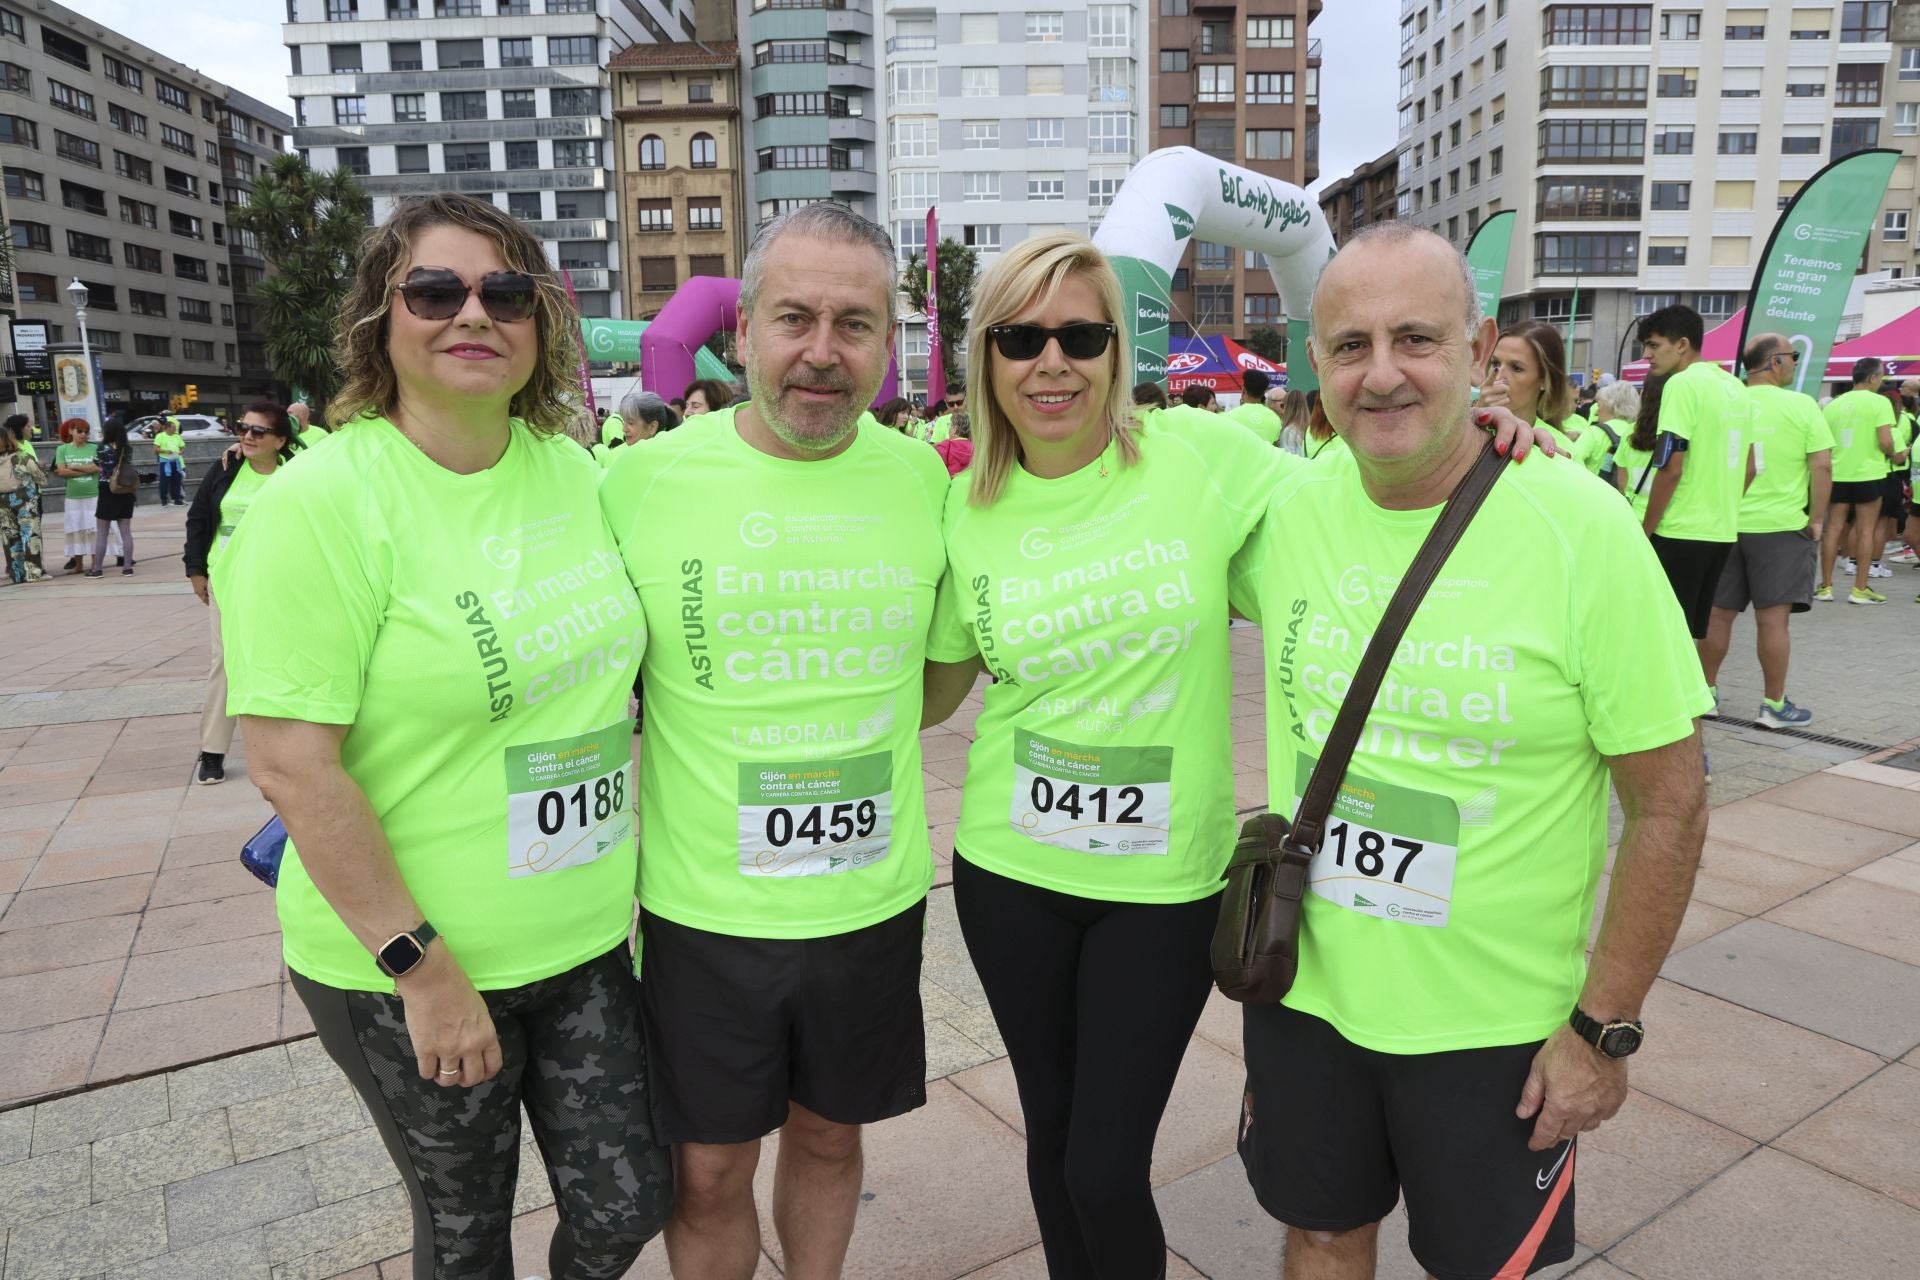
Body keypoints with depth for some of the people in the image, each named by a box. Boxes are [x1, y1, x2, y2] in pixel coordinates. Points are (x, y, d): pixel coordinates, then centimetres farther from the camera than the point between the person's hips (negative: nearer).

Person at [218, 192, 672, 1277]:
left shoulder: (573, 468, 1)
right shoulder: (322, 499, -16)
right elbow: (291, 765, -18)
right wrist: (420, 968, -17)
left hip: (591, 937, 5)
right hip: (403, 969, -4)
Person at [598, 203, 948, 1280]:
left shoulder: (927, 477, -4)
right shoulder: (645, 478, -10)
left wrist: (845, 746, 0)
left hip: (875, 899, 2)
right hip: (704, 907, -1)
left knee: (829, 1137, 22)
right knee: (711, 1172, 15)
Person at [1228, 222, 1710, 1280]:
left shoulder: (1582, 528, -17)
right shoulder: (1285, 511, -8)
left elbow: (1668, 807, -11)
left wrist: (1604, 1030, -8)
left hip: (1496, 1025, -2)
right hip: (1304, 991, 3)